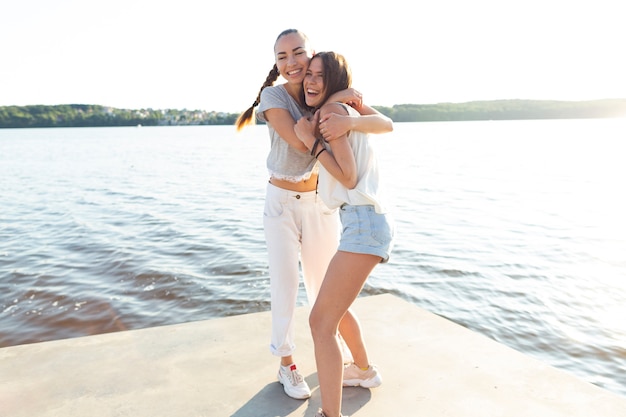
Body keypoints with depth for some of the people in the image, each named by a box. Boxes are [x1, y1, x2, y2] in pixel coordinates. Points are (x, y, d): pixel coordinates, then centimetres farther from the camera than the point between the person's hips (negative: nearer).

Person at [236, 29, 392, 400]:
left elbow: (385, 124, -21)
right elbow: (302, 143, -27)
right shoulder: (273, 95, -13)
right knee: (285, 283, 0)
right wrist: (332, 102, -27)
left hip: (320, 202, 2)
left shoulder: (333, 94, -7)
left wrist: (350, 120, -40)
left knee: (324, 282, 13)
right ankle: (287, 363, 19)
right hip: (282, 202, -2)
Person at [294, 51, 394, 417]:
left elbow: (348, 178, -15)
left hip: (364, 221, -11)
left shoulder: (332, 111, -10)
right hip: (367, 220, 11)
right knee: (335, 305, 26)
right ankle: (364, 369, 47)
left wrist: (309, 140, -12)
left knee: (321, 321, -10)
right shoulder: (347, 110, 17)